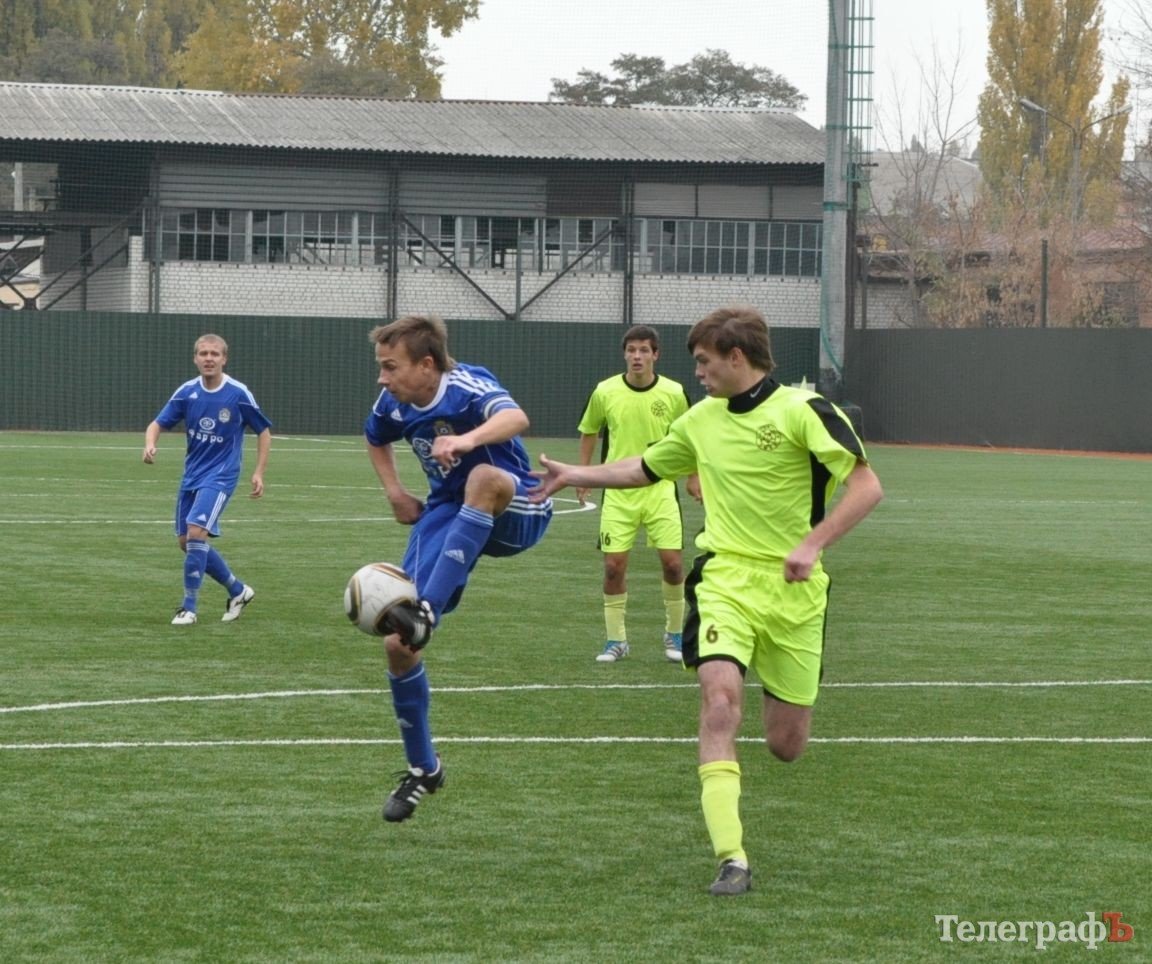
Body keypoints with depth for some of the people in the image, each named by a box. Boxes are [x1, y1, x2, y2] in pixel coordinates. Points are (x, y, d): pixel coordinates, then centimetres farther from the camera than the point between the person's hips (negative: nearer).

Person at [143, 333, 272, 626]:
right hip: (191, 475, 5)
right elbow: (158, 424, 0)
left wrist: (259, 472, -6)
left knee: (196, 532, -22)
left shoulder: (238, 394, -11)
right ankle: (238, 590, 27)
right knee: (187, 542, 8)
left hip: (220, 476, -5)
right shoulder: (187, 392, -2)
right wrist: (150, 445, -23)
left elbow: (264, 432, 0)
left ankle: (189, 607, -13)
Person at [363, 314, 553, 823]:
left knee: (485, 477, -43)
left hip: (512, 514, -6)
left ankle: (426, 613, -42)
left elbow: (515, 418, -45)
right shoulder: (393, 405, -1)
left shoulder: (467, 386, -22)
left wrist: (467, 440, -64)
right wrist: (395, 492, 9)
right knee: (398, 645, -5)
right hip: (447, 515, 6)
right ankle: (422, 769, 15)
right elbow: (376, 440, 25)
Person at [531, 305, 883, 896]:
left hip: (792, 589, -3)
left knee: (786, 746, 2)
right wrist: (573, 476, 25)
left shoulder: (801, 410, -8)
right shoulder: (702, 420, 10)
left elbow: (866, 487, -13)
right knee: (720, 698, -23)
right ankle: (731, 859, -26)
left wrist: (812, 544, -22)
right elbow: (644, 469, 29)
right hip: (725, 579, 3)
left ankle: (785, 701, 43)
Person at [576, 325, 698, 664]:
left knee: (672, 562, -7)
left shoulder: (674, 393, -5)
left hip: (660, 488, 0)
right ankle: (615, 640, 12)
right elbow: (589, 432, 13)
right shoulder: (605, 392, -4)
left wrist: (693, 477, 10)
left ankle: (674, 635, 14)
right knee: (613, 565, -3)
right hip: (618, 491, 0)